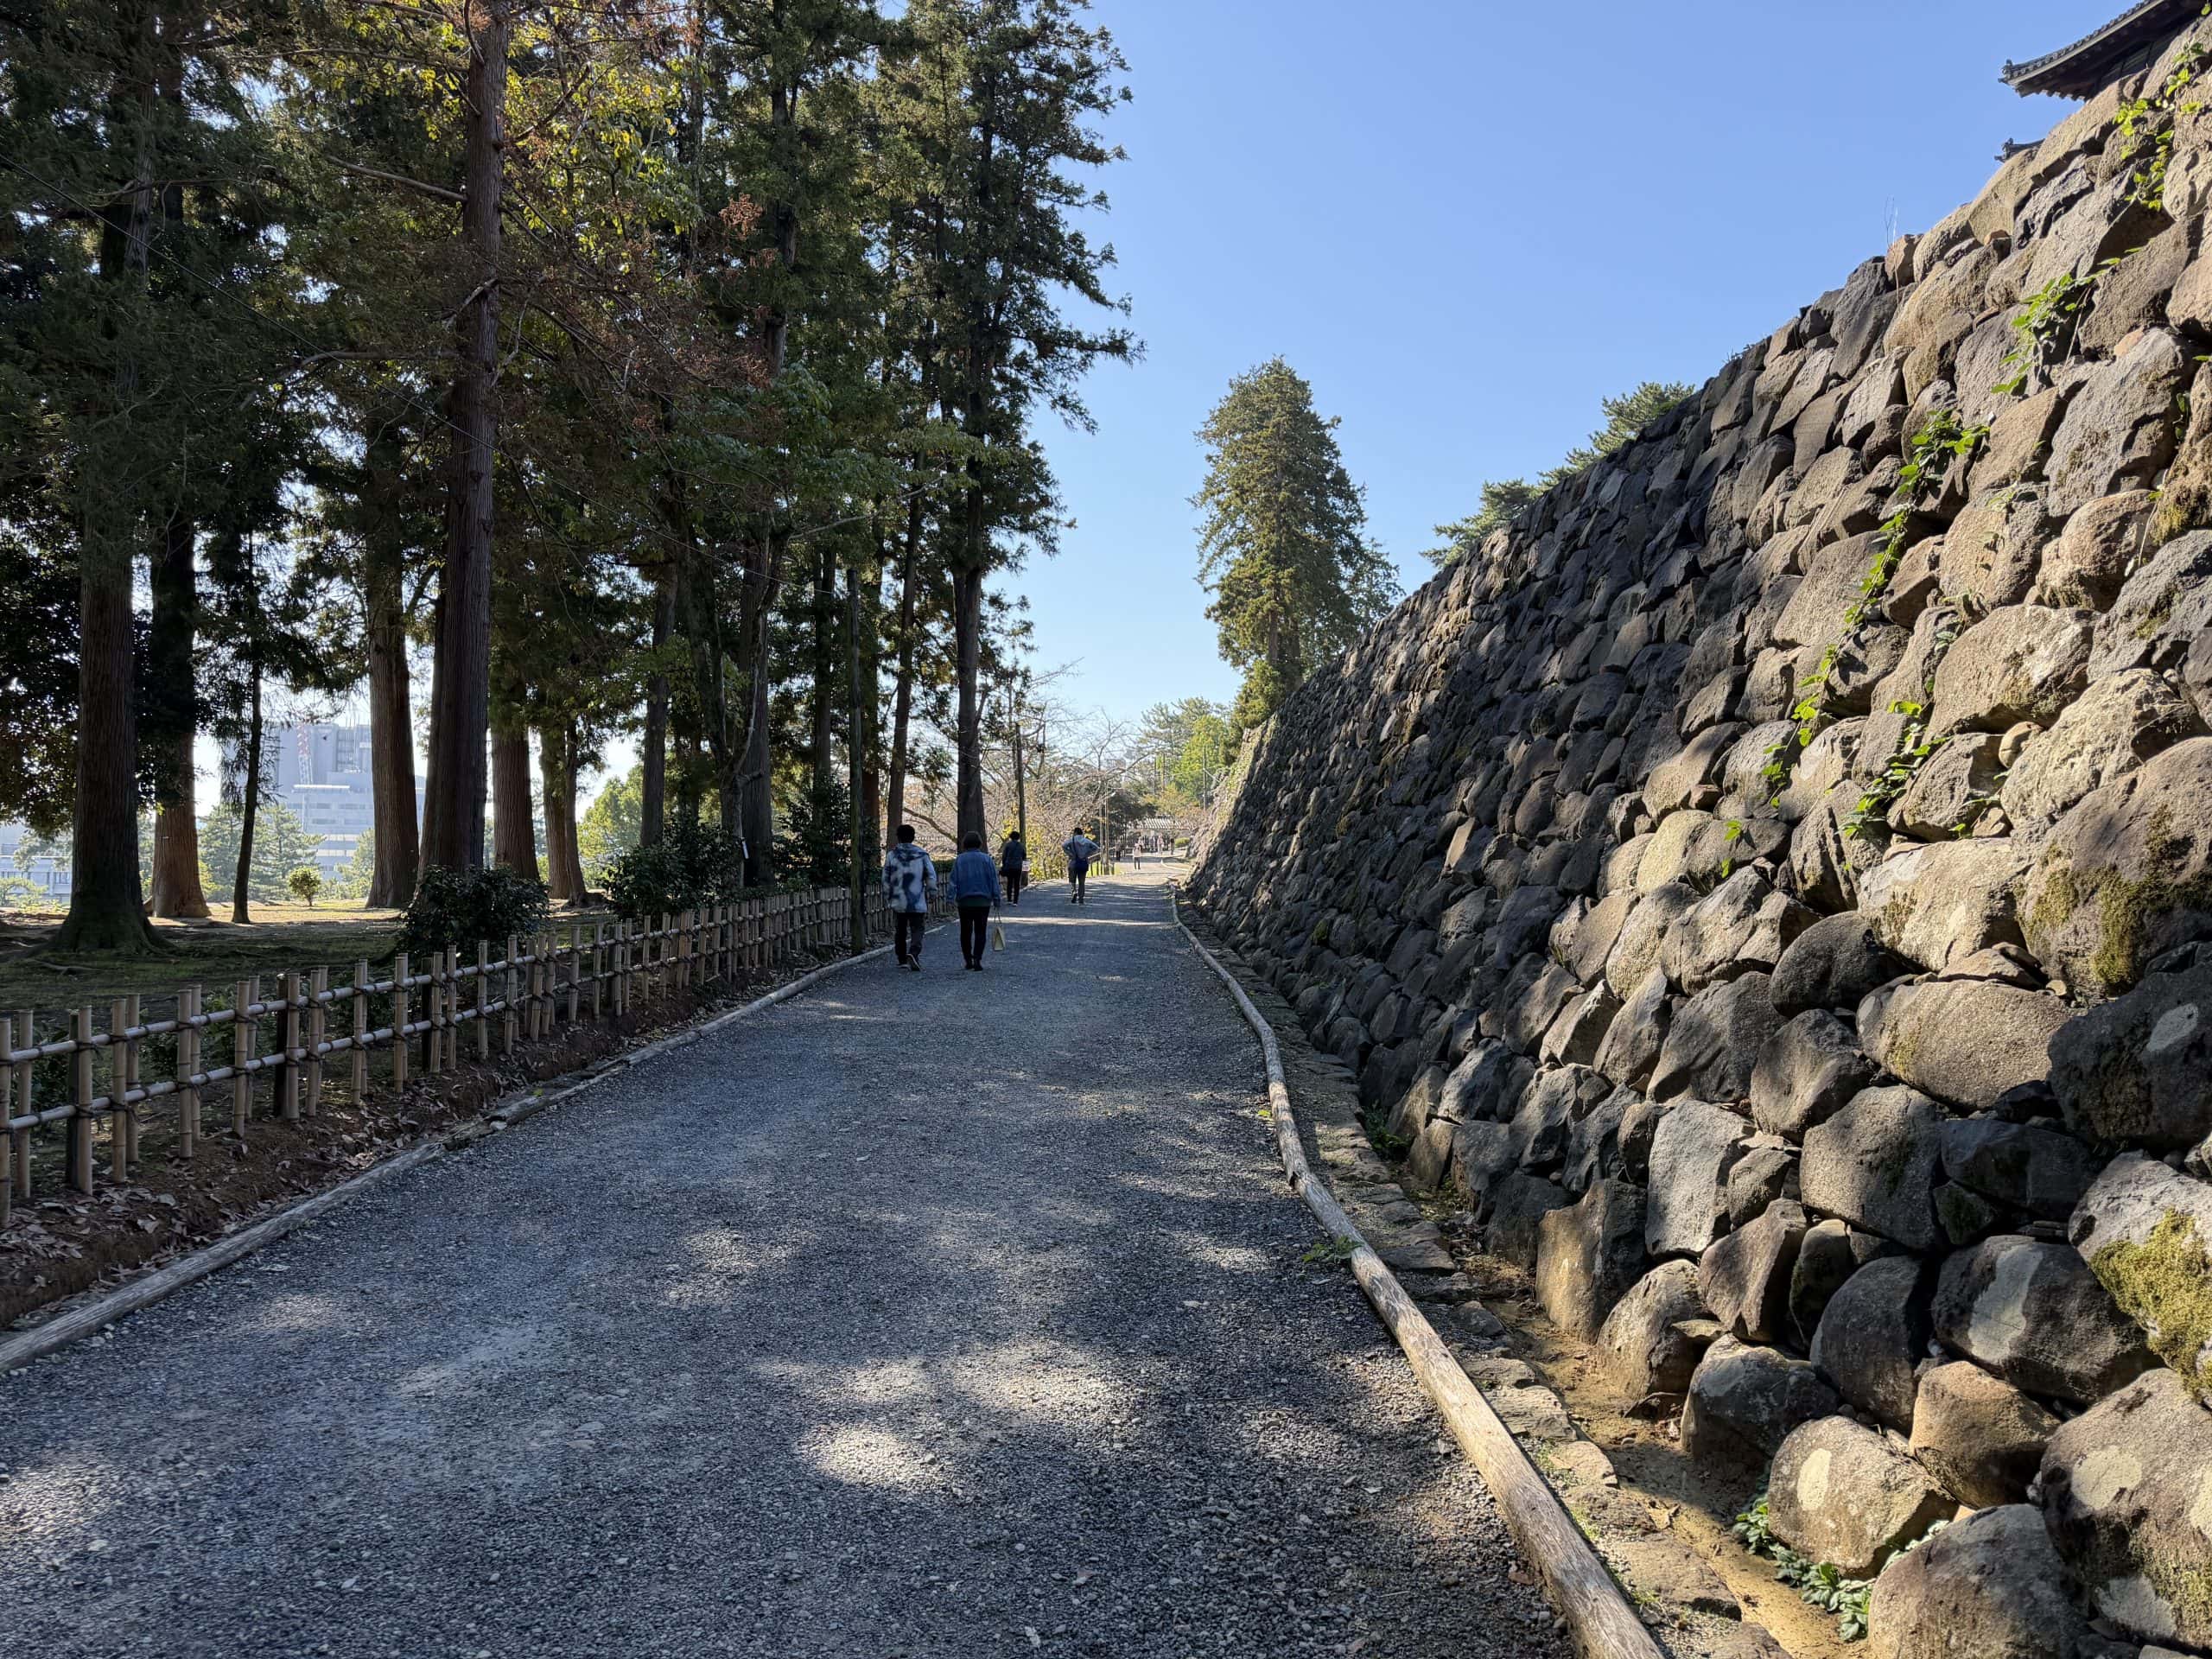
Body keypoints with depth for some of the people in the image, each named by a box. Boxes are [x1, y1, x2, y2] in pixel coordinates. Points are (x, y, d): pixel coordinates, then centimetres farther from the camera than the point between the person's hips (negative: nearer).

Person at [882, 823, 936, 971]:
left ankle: (902, 960, 20)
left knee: (900, 932, 14)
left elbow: (886, 879, 2)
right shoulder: (922, 855, -1)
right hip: (918, 903, -1)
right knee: (917, 931, 0)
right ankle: (913, 953, -24)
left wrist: (886, 897, 13)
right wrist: (931, 892, 9)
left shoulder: (892, 855, 0)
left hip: (898, 903, 1)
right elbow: (932, 876, -3)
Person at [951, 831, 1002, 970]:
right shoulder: (986, 859, 0)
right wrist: (996, 898, 2)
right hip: (983, 901, -1)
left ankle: (968, 961, 14)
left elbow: (954, 880, -2)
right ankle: (977, 960, -12)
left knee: (966, 932, 11)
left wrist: (951, 898, -2)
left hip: (964, 901, 1)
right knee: (980, 932, 2)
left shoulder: (959, 860, 1)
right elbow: (994, 879, -1)